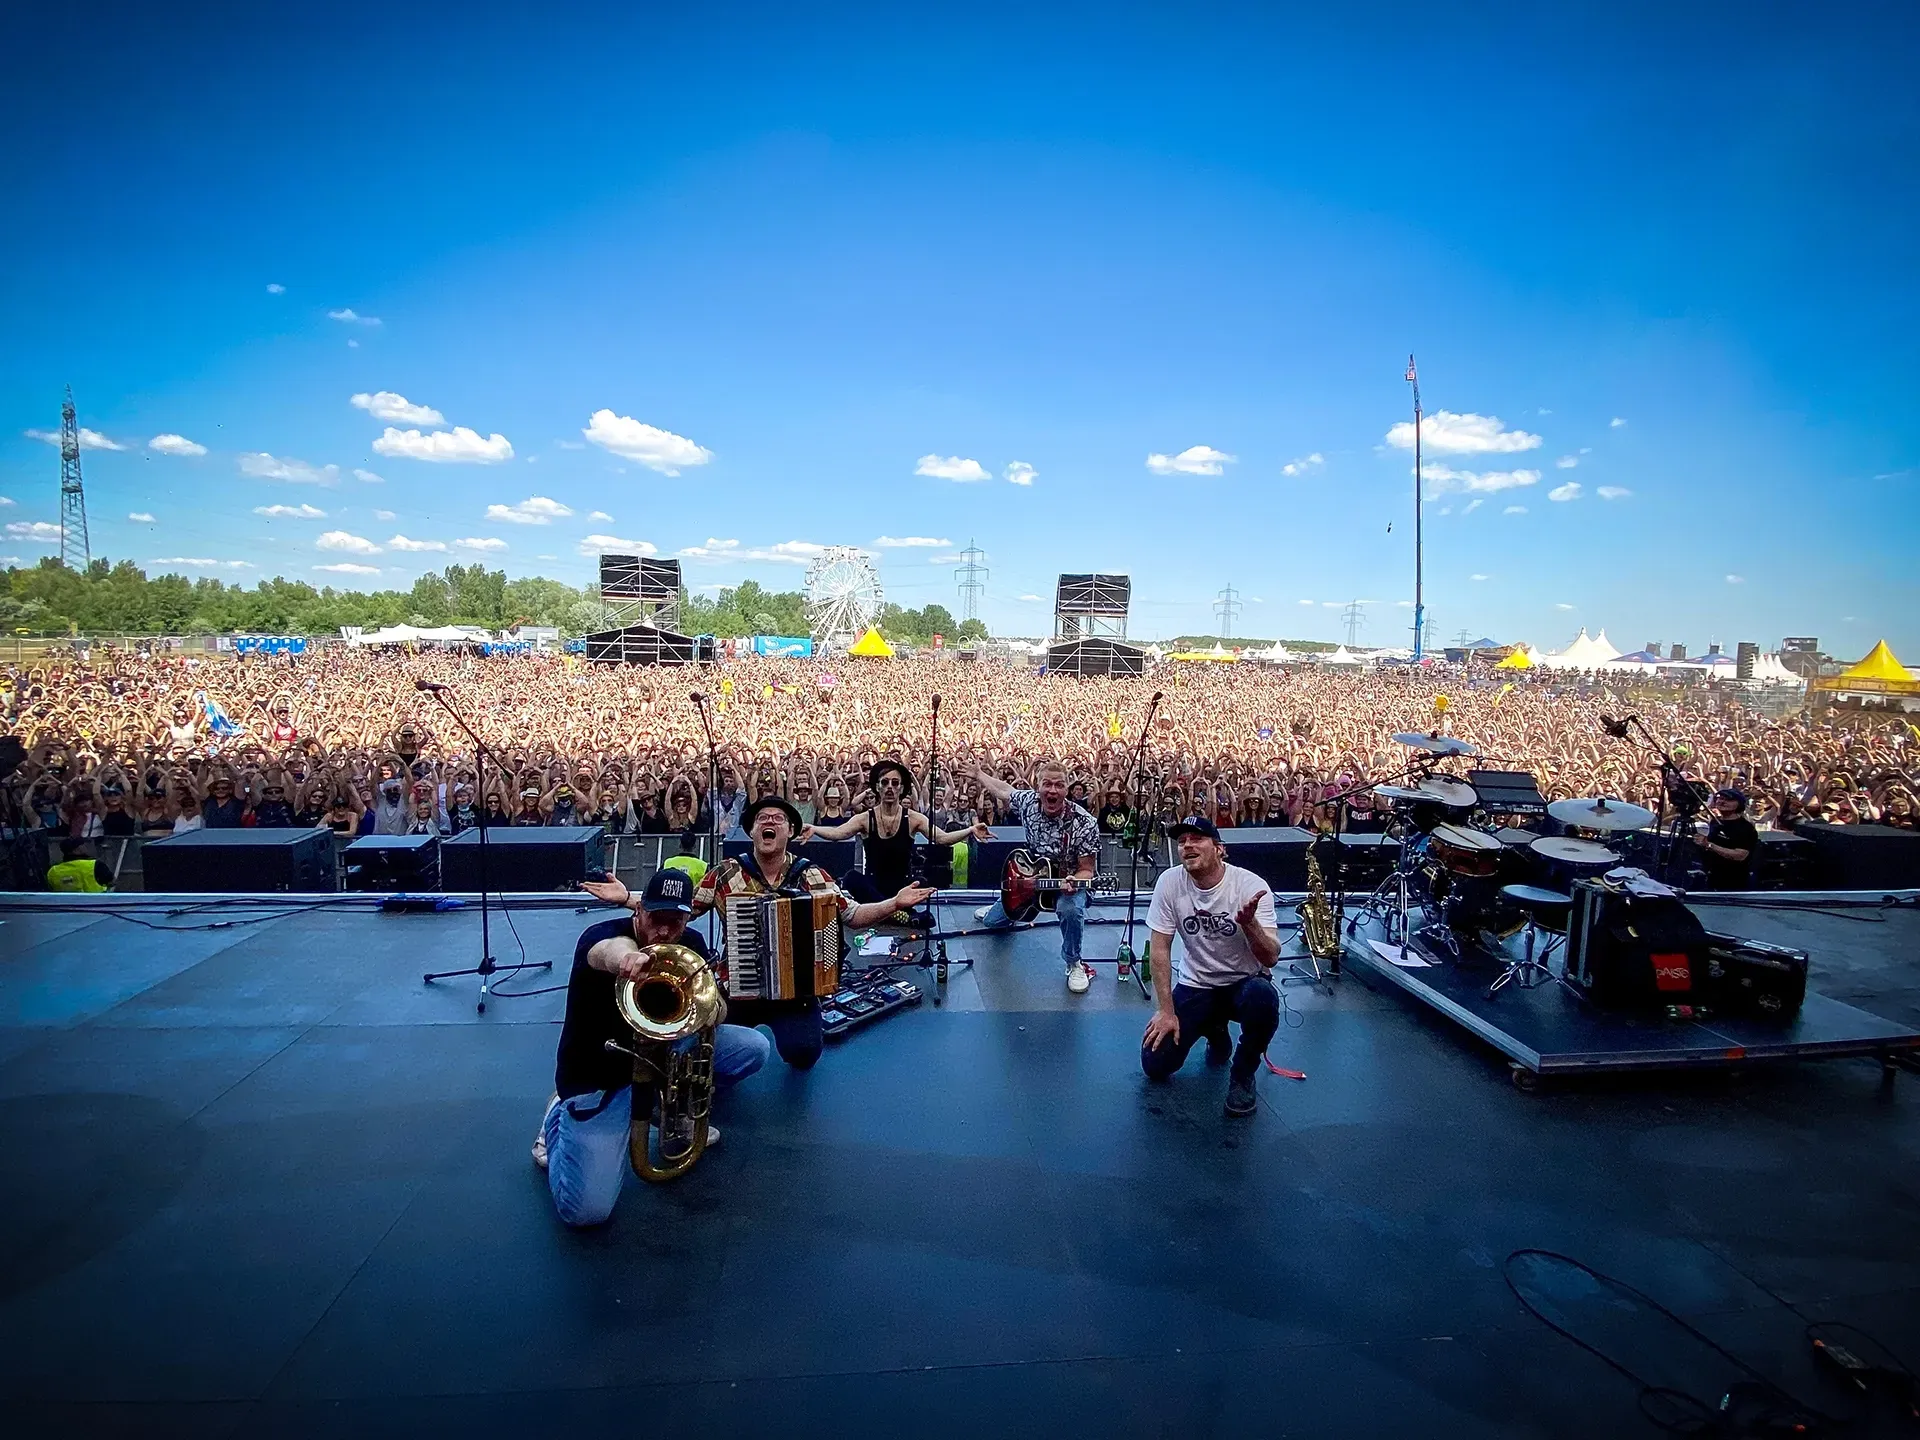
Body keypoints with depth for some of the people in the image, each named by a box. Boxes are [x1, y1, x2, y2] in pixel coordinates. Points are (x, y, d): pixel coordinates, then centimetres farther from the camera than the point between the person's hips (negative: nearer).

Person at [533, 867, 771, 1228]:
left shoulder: (691, 945, -8)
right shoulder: (600, 934, -25)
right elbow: (607, 950, -51)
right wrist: (626, 956, -75)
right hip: (599, 1076, -5)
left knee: (753, 1047, -10)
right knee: (586, 1210, -18)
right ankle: (558, 1119, 13)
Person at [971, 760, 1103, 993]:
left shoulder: (1083, 823, -30)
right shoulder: (1027, 802, -17)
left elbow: (1087, 870, -22)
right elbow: (1003, 790, 6)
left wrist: (1073, 883, -43)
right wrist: (978, 774, 14)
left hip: (1068, 881, -5)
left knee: (1071, 909, -40)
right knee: (992, 921, 16)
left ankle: (1074, 964, -11)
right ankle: (998, 911, 56)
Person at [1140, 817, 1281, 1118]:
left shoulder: (1251, 885, -20)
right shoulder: (1170, 882, -15)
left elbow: (1270, 958, -25)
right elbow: (1159, 948, -10)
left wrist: (1249, 922, -45)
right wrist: (1166, 1011, -12)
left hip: (1245, 981, -2)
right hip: (1195, 985, 2)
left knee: (1262, 998, -38)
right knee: (1155, 1065, -9)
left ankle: (1243, 1074, -6)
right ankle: (1215, 1031, 22)